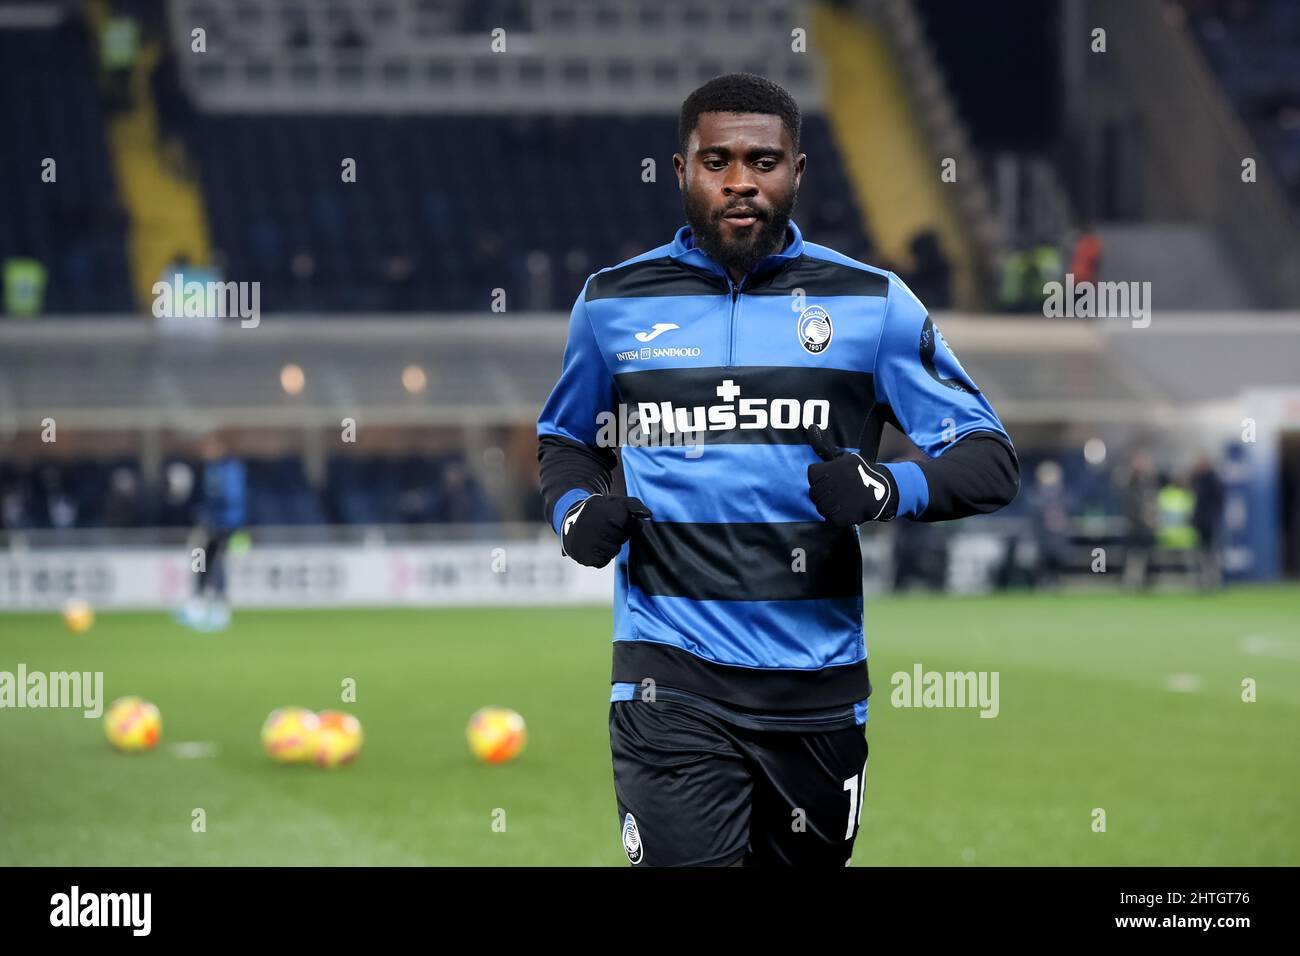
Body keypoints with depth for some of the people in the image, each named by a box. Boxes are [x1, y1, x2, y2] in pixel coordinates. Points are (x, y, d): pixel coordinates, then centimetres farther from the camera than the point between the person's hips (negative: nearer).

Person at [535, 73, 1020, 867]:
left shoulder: (871, 303, 2)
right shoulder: (614, 303, 7)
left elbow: (990, 460, 2)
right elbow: (567, 437, 24)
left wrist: (892, 490, -18)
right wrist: (573, 508, 1)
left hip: (818, 682, 1)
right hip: (671, 680, -1)